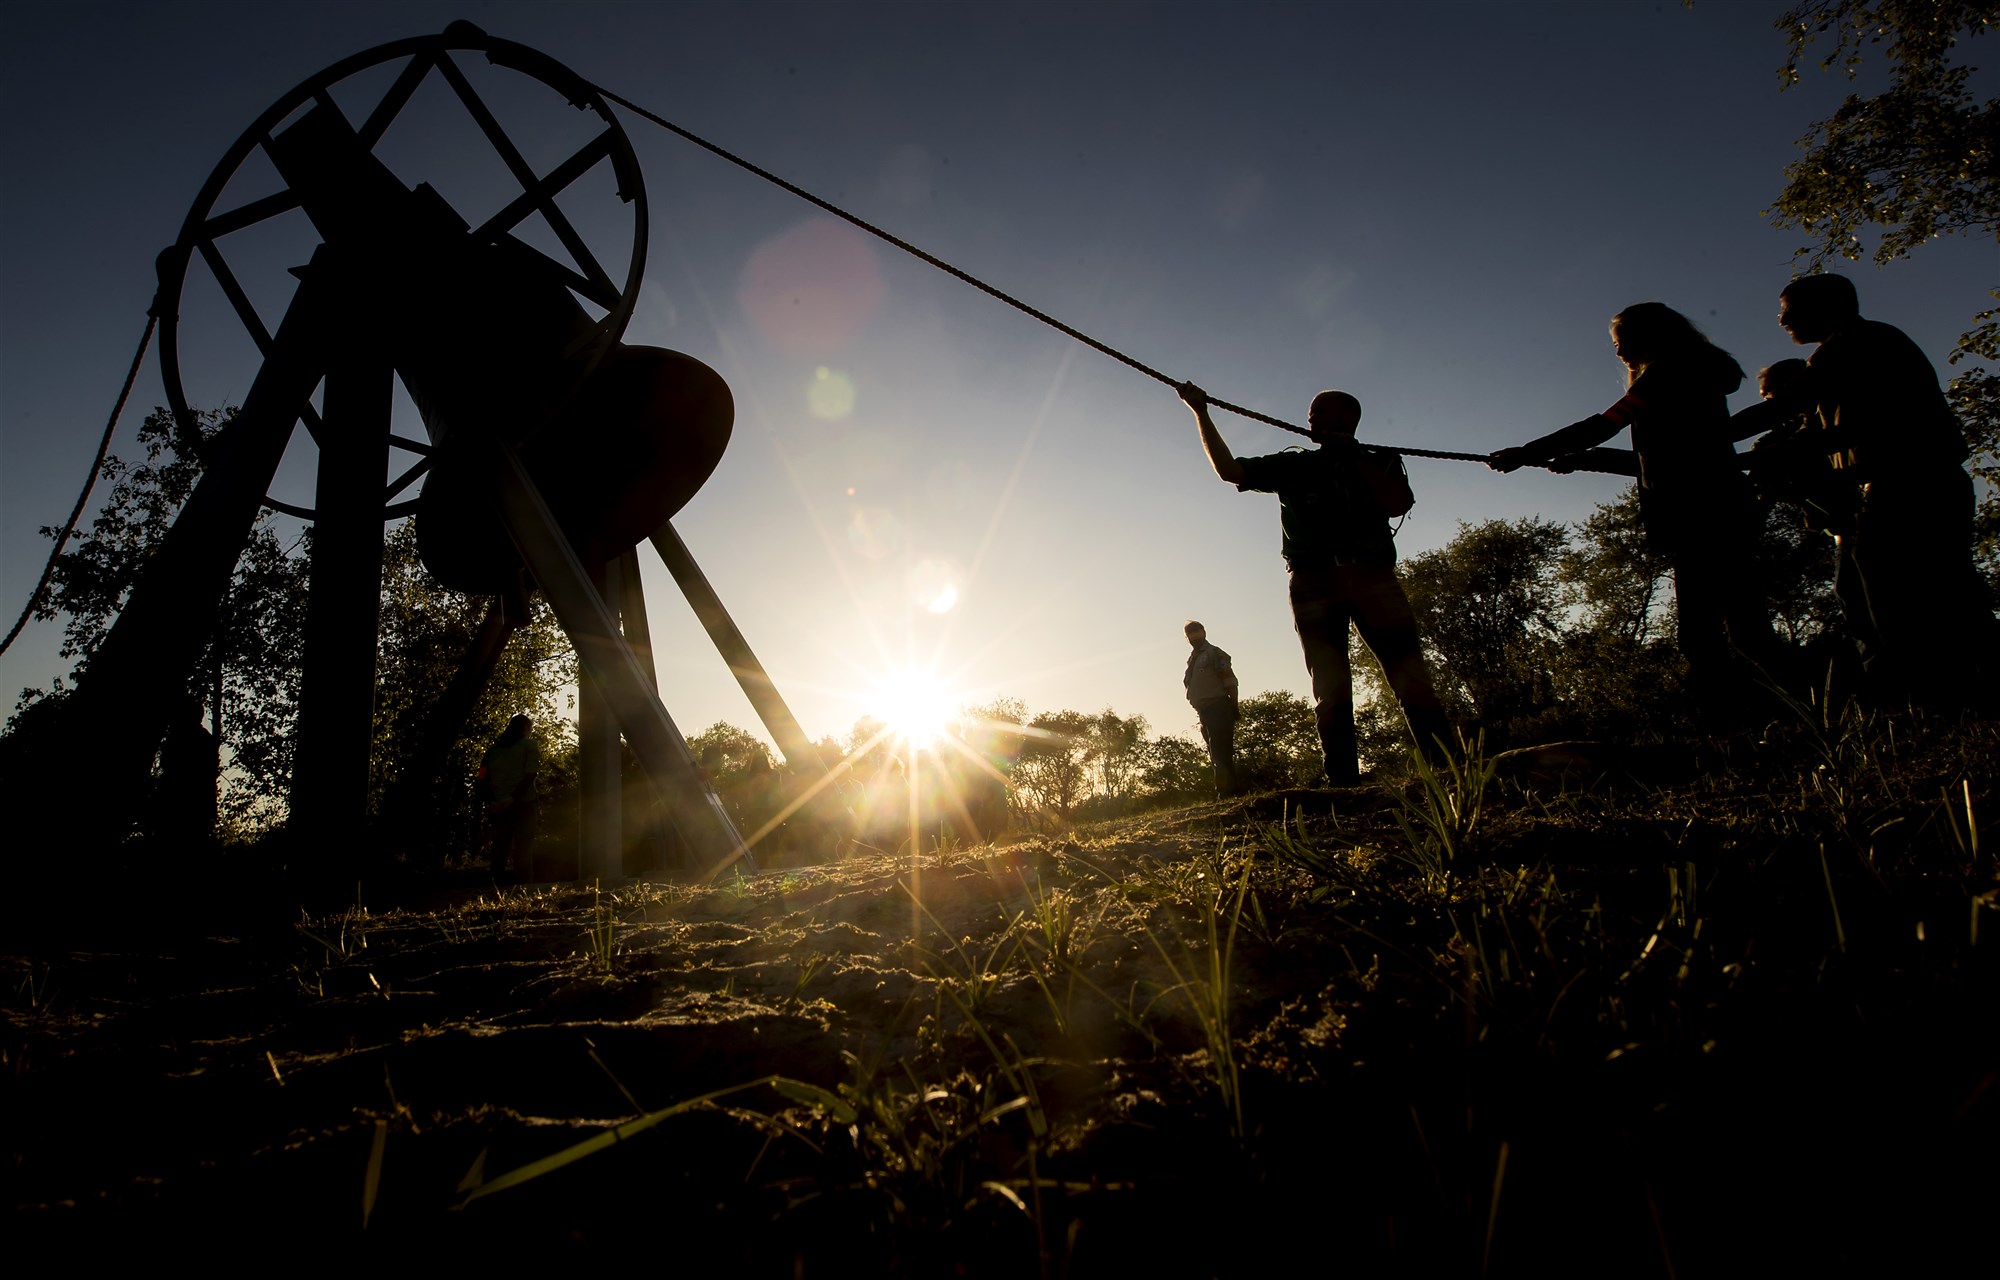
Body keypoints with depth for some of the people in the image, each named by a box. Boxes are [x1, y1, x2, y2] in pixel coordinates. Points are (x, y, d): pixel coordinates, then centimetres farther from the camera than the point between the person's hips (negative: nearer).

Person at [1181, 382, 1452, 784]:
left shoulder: (1379, 461, 20)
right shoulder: (1293, 466, 24)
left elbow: (1399, 503, 0)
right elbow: (1229, 469, 17)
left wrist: (1355, 457, 1)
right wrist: (1201, 413, 14)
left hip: (1372, 576, -1)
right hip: (1315, 583, 1)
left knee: (1409, 672, -13)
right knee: (1329, 687, -8)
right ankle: (1342, 782, -12)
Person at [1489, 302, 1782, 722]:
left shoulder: (1669, 373, -3)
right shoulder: (1692, 378, 27)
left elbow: (1602, 426, -11)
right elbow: (1657, 460, 29)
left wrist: (1525, 454, -9)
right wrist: (1585, 458, 27)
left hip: (1701, 521, -10)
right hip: (1717, 519, 10)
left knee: (1699, 633, -13)